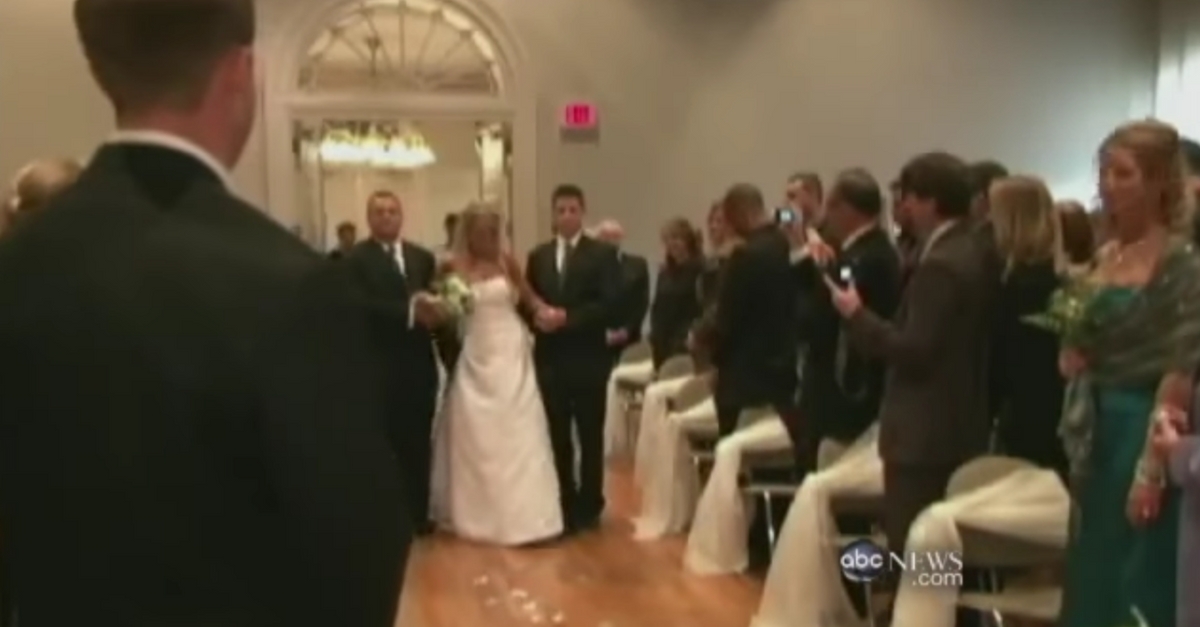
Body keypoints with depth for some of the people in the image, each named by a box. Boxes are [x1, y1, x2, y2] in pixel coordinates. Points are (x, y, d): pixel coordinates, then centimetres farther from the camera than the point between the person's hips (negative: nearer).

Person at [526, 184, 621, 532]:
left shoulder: (603, 254, -1)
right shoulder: (538, 256, 12)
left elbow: (610, 305, -11)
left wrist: (567, 317, -18)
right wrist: (538, 316, -12)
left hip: (587, 359, -3)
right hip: (549, 359, 3)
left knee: (589, 436, 5)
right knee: (556, 436, 9)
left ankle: (589, 506, 16)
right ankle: (564, 504, 20)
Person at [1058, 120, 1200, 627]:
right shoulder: (1103, 258, 10)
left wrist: (1151, 470, -19)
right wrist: (1073, 354, -4)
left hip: (1143, 430, -7)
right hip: (1096, 428, 7)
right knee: (1090, 579, 15)